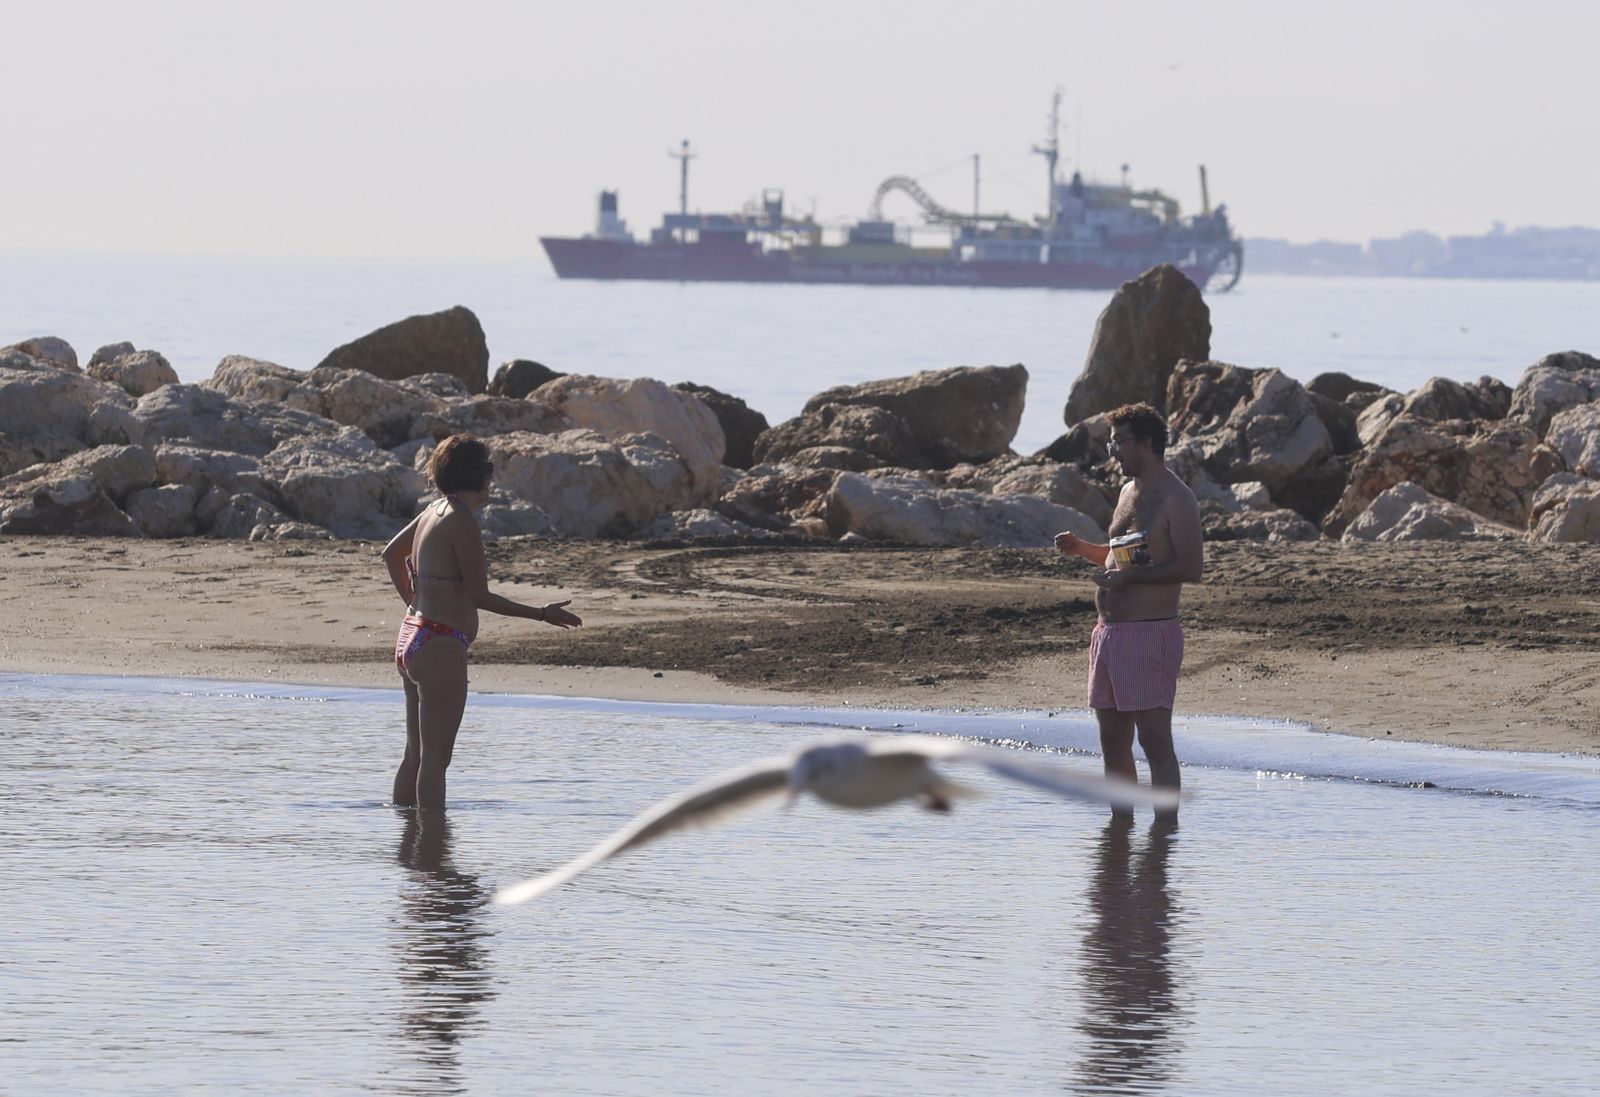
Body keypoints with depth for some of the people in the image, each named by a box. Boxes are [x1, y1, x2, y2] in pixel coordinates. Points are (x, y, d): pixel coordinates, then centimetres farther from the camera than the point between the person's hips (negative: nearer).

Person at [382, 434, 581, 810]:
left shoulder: (434, 512, 11)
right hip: (441, 646, -10)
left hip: (411, 637, 10)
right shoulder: (462, 523, -16)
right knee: (436, 757, -8)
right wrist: (542, 614, -10)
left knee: (416, 754, 15)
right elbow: (479, 596, -15)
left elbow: (391, 553, 27)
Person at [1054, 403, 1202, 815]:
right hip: (1110, 632, 9)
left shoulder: (1175, 499, -10)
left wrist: (1130, 576, -21)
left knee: (1154, 737, -11)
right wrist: (1083, 549, 13)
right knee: (1113, 740, 12)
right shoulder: (1129, 492, 18)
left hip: (1150, 632, -9)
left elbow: (1191, 568, -17)